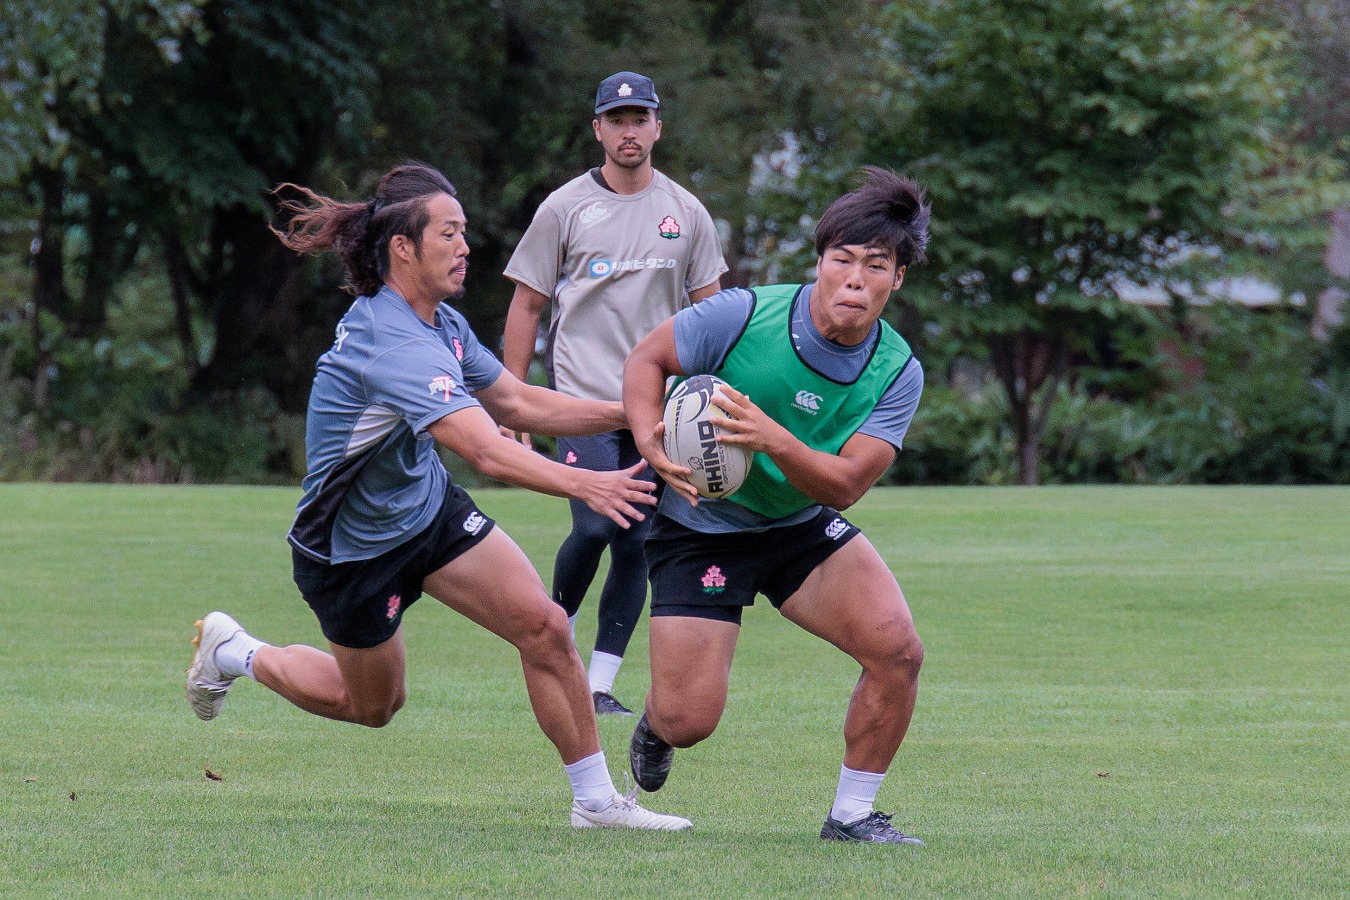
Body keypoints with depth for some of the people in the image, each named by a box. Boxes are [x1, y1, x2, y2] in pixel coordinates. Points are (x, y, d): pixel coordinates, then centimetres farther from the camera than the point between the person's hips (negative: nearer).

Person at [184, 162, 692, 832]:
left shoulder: (440, 323, -4)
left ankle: (596, 800, 0)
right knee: (374, 703, 14)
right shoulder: (392, 342, -34)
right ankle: (235, 654, 38)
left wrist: (630, 414, -4)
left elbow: (515, 404, 6)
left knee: (544, 626, -9)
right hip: (354, 546, -7)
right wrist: (584, 485, -56)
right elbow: (485, 450, -45)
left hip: (429, 507, 7)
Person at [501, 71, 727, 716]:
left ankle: (599, 683, 3)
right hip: (582, 396, -3)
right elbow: (526, 307, 5)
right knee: (594, 526, -15)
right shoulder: (565, 208, 3)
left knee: (637, 543, -2)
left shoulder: (686, 213, 9)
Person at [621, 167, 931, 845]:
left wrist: (774, 439, -38)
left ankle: (852, 814, 2)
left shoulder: (898, 372, -14)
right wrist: (651, 443, -25)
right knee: (689, 720, -9)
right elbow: (646, 360, -7)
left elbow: (845, 484, -21)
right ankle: (655, 725, 33)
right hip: (700, 526, -3)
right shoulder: (743, 314, -21)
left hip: (804, 527, 3)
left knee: (898, 651, -18)